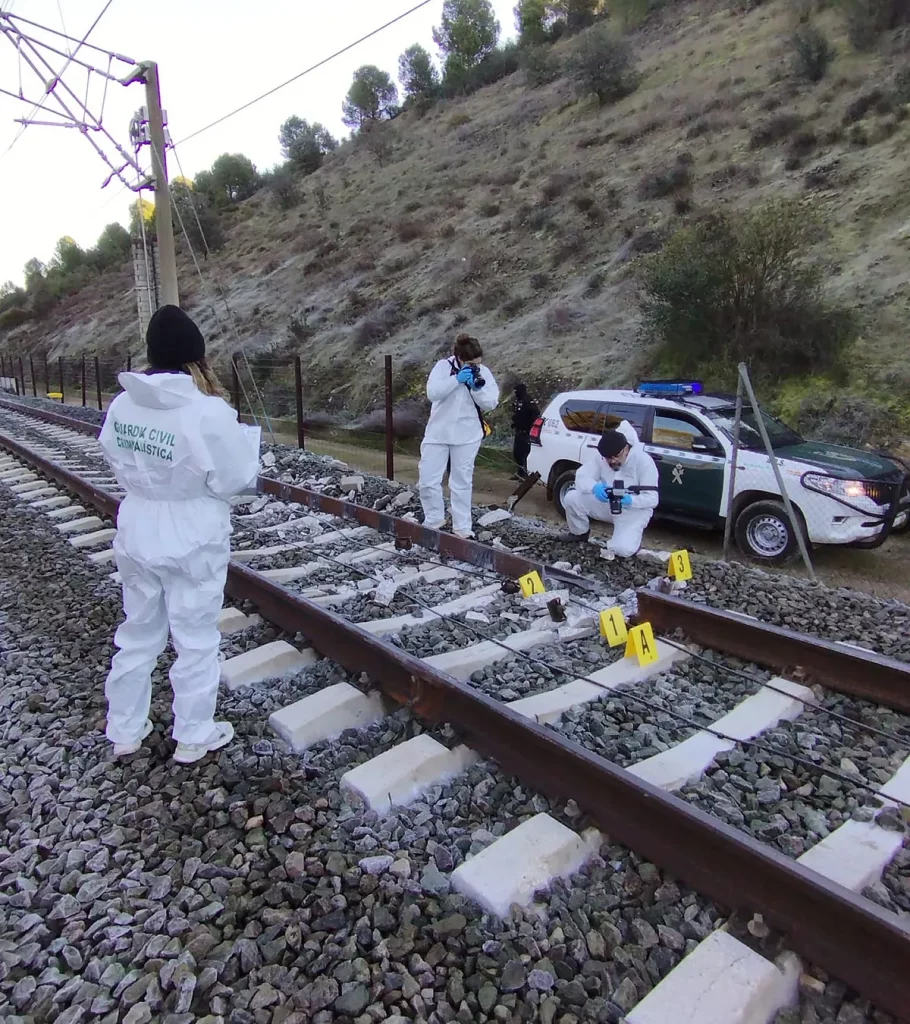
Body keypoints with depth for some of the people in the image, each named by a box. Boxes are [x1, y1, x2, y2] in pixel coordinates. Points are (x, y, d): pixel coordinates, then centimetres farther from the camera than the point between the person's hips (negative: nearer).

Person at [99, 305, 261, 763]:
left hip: (137, 533, 6)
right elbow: (235, 479, -15)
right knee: (195, 640, 12)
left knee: (137, 633, 21)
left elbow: (119, 462, 7)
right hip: (192, 540, -6)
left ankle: (124, 731, 36)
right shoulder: (207, 412, -22)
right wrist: (243, 429, -4)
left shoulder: (123, 404, -3)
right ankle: (193, 736, 28)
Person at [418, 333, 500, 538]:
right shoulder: (443, 366, -6)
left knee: (462, 482, 7)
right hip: (438, 433, 0)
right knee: (427, 479, 0)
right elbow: (432, 393, -19)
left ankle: (462, 526, 15)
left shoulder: (484, 373, -2)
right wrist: (456, 379, -26)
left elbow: (490, 403, -5)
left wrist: (478, 388, -22)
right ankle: (433, 519, 20)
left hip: (467, 436, 1)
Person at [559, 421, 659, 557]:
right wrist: (594, 487, -43)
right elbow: (582, 477, -19)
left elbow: (652, 498, -22)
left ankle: (632, 538, 12)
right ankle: (580, 534, 11)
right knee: (571, 498, -18)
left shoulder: (643, 461, -22)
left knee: (622, 550, -29)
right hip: (607, 504, 4)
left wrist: (630, 500, -42)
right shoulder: (599, 456, -13)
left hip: (633, 510, -4)